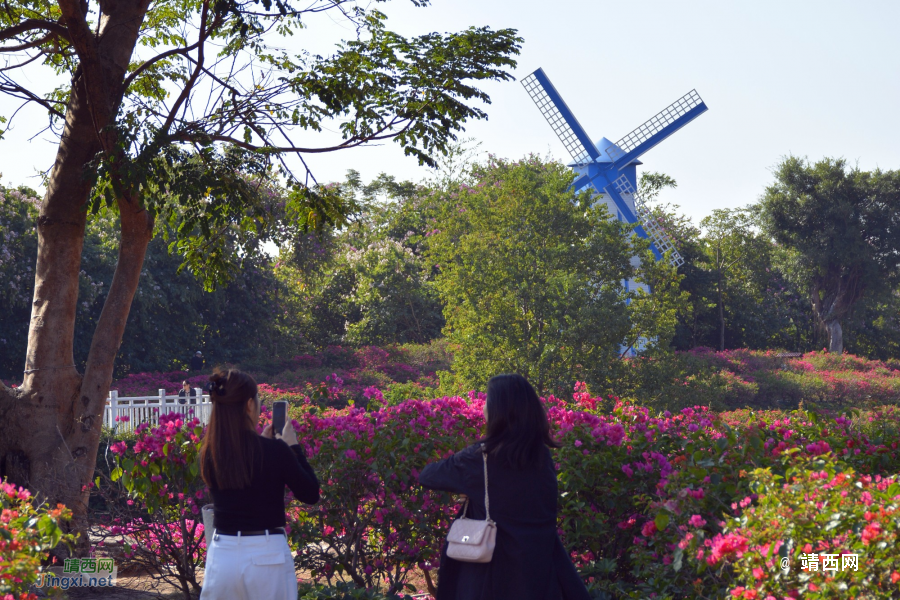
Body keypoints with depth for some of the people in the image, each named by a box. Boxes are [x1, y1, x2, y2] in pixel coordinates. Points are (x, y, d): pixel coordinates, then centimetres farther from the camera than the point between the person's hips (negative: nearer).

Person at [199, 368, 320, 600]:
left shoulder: (208, 454, 0)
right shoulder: (275, 450, -12)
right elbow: (311, 494, -1)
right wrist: (294, 447, 7)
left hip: (222, 555, 4)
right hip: (267, 555, -3)